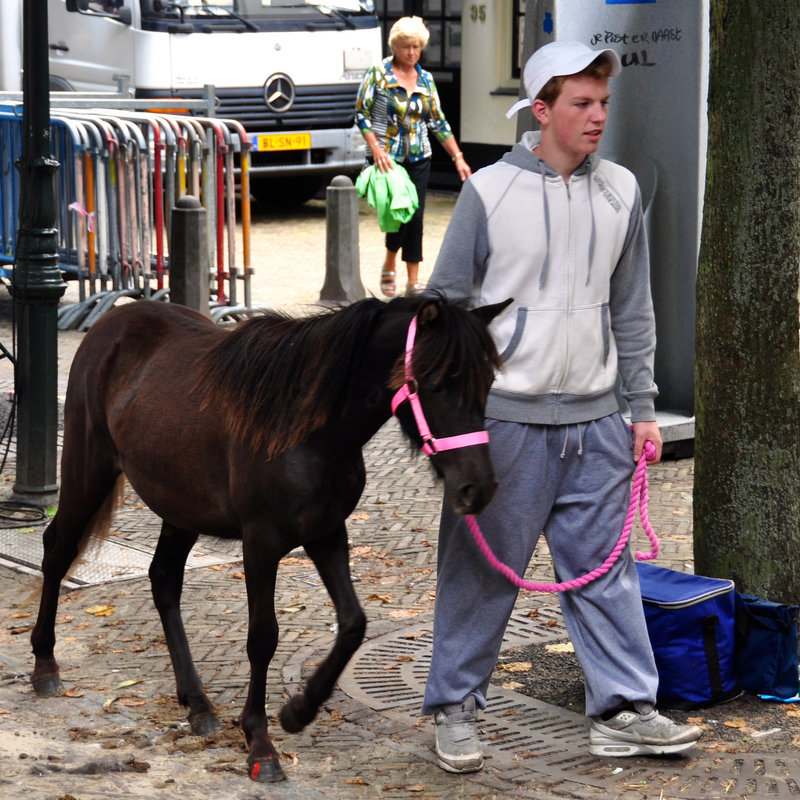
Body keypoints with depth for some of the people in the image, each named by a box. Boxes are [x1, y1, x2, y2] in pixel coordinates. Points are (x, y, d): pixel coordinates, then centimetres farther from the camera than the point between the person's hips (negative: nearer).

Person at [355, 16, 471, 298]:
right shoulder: (378, 74, -3)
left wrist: (458, 157, 8)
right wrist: (376, 150, -16)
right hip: (387, 158, -4)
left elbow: (438, 122, 13)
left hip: (418, 159, 4)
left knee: (415, 218, -1)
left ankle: (414, 282, 5)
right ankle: (389, 265, 17)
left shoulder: (425, 79, 9)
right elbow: (362, 114, -5)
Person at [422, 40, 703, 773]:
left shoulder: (620, 192, 6)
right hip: (503, 417, -3)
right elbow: (448, 301, -1)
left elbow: (632, 309, 13)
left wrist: (643, 406, 9)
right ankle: (455, 706, 17)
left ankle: (623, 710, 13)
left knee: (605, 567, 7)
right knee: (482, 572, 4)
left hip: (594, 420, 4)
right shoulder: (489, 193, -6)